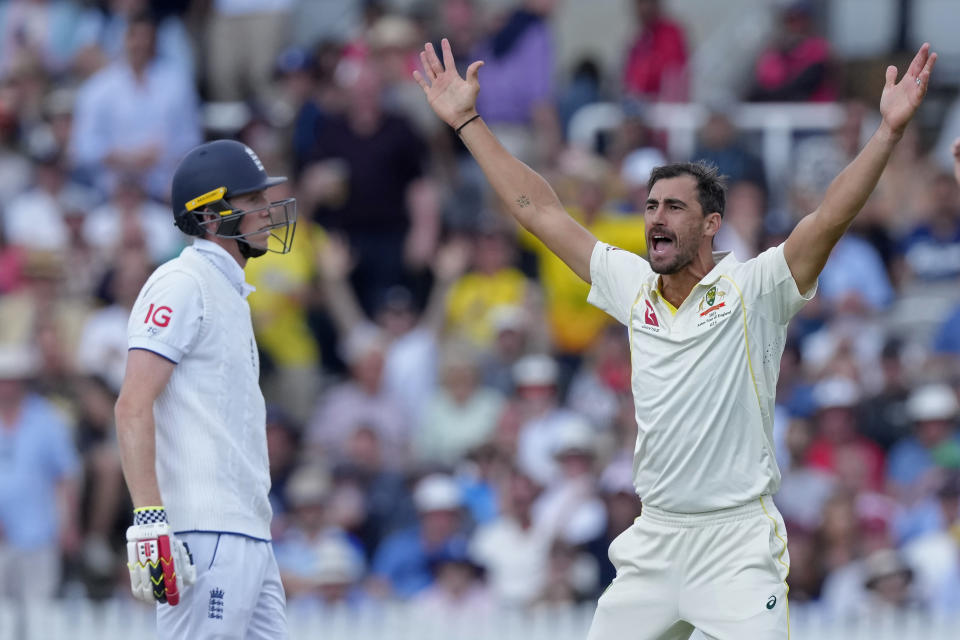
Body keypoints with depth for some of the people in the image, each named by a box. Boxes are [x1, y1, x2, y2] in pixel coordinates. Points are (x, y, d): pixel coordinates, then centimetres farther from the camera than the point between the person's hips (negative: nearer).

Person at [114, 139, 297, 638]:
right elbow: (133, 407, -17)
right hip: (205, 536, -10)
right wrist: (148, 519, -25)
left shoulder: (231, 293, 23)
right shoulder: (181, 284, -7)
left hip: (248, 536, 10)